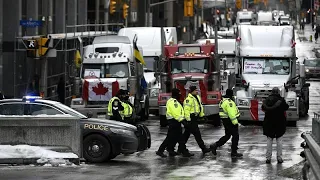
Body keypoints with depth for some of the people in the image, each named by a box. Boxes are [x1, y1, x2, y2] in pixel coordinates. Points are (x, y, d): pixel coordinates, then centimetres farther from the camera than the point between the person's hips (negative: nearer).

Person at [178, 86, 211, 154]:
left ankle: (180, 148, 20)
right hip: (191, 119, -10)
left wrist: (202, 115, 24)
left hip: (195, 119, 10)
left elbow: (200, 106, 25)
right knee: (197, 134, -6)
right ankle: (203, 148, -2)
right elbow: (186, 110, -21)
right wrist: (188, 120, -24)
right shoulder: (188, 99, -17)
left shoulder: (197, 97, 14)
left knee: (186, 134, 14)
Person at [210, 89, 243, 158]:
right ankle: (234, 152, 3)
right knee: (235, 136, -1)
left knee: (227, 136, 17)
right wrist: (235, 122, -23)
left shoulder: (223, 101, 13)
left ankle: (215, 146, 11)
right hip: (230, 121, -10)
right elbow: (231, 113, -24)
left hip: (225, 120, 10)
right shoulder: (229, 102, -19)